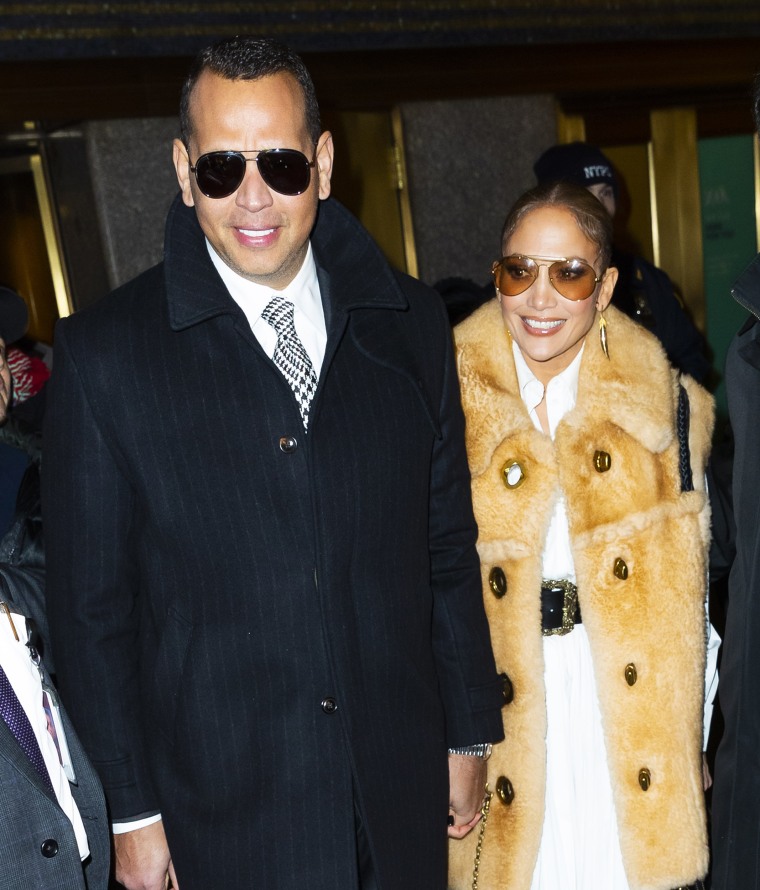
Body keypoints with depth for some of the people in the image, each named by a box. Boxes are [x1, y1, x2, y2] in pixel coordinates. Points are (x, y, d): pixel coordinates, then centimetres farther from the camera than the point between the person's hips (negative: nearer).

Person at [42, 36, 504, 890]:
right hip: (224, 815, -2)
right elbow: (91, 607, -6)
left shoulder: (411, 323, -1)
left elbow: (448, 546, 5)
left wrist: (469, 734, 8)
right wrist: (131, 811, -3)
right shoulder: (103, 355, -11)